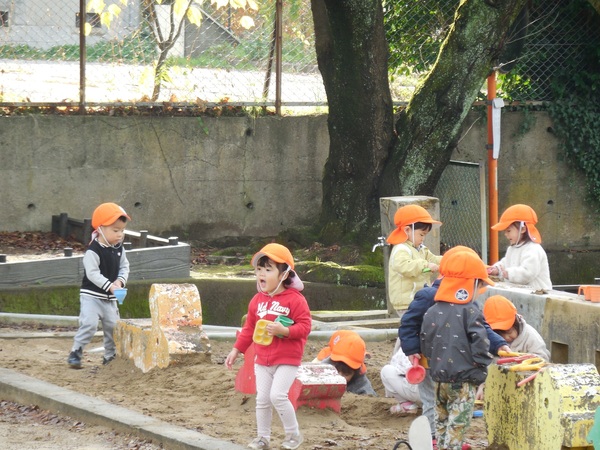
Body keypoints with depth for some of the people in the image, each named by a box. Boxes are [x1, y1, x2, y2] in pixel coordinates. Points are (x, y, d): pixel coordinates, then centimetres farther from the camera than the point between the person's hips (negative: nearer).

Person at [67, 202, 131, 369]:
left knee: (113, 326, 9)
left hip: (110, 298, 7)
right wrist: (109, 286, -32)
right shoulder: (93, 251, -20)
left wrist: (120, 281, -12)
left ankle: (110, 356, 21)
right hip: (92, 295, -7)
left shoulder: (119, 249, 3)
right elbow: (93, 273, -26)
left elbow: (124, 267, 8)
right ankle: (76, 352, -9)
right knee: (89, 324, -19)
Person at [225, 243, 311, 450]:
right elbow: (248, 329, 16)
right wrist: (236, 350, 14)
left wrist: (284, 330, -29)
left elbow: (304, 326, -15)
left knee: (277, 395, -17)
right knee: (262, 399, 6)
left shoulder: (295, 299, -11)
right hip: (263, 360, 6)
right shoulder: (257, 301, 7)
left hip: (287, 360, -6)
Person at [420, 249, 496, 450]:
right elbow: (480, 345, -16)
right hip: (464, 381, -6)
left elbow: (425, 346, 10)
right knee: (457, 426, -5)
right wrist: (482, 369, -2)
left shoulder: (431, 312, 4)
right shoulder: (470, 312, -13)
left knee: (442, 422, 18)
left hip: (439, 378, 6)